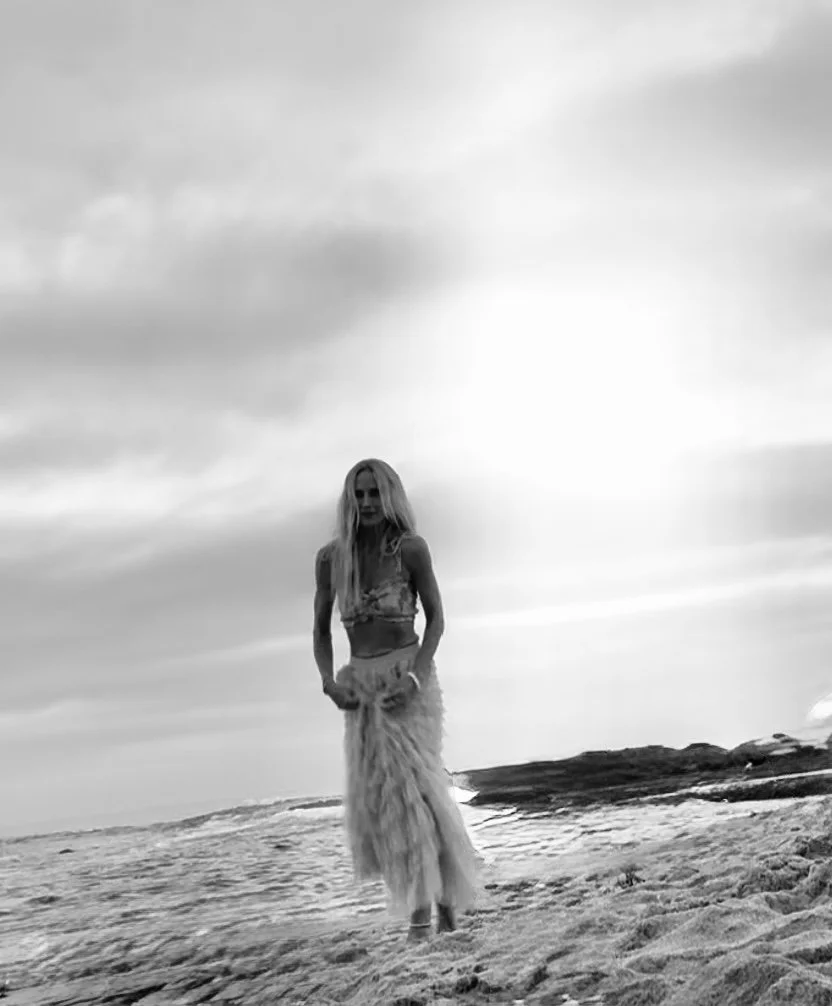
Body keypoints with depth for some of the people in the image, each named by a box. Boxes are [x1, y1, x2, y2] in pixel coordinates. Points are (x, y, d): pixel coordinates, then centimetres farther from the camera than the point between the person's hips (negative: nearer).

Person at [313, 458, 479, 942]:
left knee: (409, 780, -10)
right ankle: (434, 889, 17)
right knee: (373, 790, 1)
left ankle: (424, 905, 3)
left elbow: (436, 618, -3)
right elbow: (321, 629, 9)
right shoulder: (330, 557, 0)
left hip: (409, 676, -4)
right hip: (361, 683, 4)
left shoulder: (410, 548, -9)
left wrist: (415, 678, -15)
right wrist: (329, 680, -7)